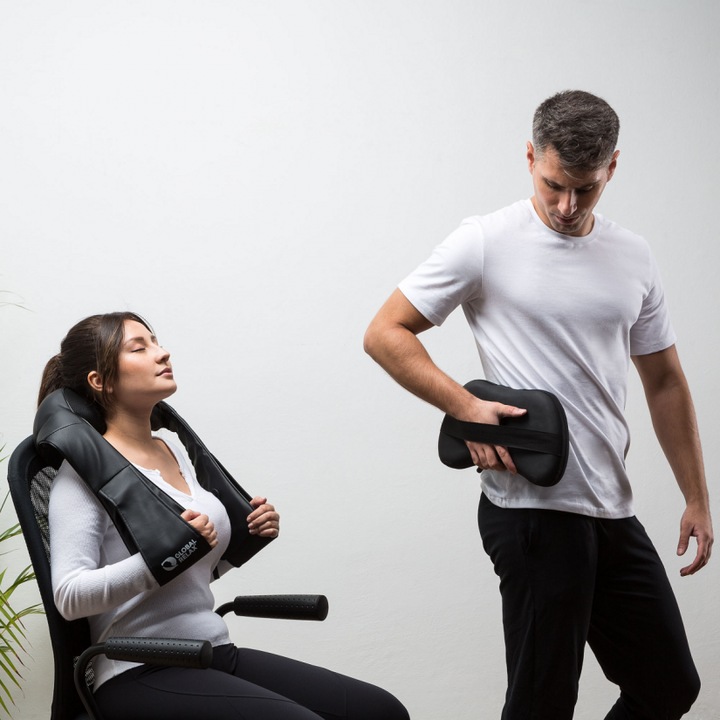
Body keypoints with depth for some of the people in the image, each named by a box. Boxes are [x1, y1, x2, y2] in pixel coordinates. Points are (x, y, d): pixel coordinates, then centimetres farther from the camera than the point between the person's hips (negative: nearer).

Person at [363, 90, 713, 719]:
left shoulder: (633, 259, 10)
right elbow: (385, 334, -6)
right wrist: (465, 407, -18)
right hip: (534, 508, -6)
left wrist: (698, 499, 13)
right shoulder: (487, 243, -7)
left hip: (614, 511, 7)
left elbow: (664, 382, 16)